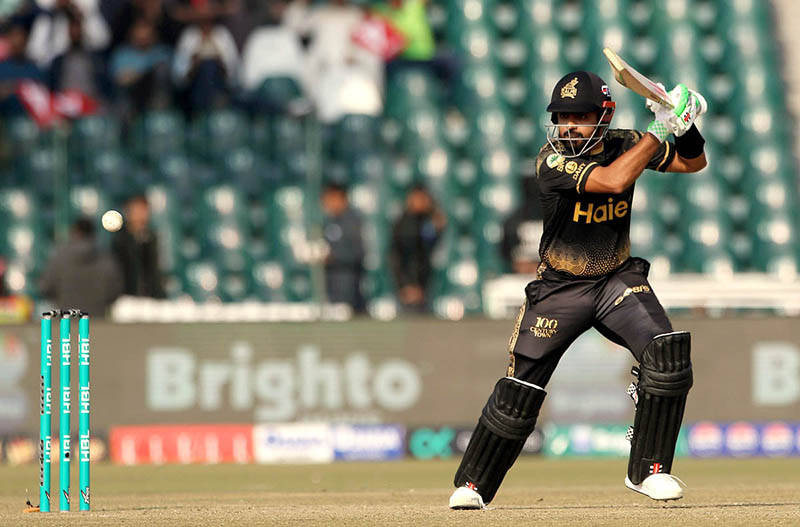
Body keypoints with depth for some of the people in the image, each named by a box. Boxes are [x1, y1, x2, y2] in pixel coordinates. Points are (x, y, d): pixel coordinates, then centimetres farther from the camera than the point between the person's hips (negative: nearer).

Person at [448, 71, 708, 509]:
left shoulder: (624, 144, -4)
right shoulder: (552, 161, -20)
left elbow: (692, 162, 9)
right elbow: (612, 180, -35)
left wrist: (686, 125, -11)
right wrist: (660, 131, -30)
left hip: (618, 280, 3)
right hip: (559, 288, -3)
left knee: (667, 351, -21)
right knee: (519, 394, -5)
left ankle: (648, 469, -9)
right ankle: (472, 483, 15)